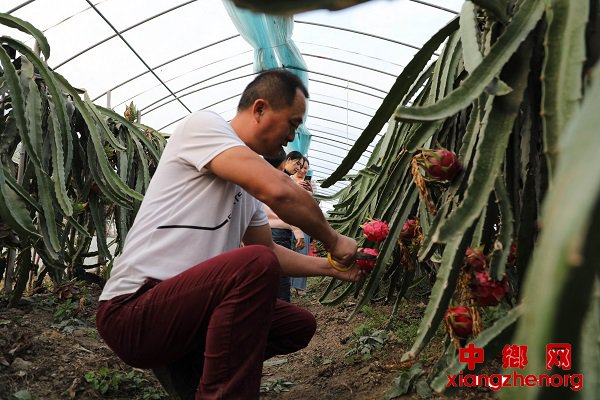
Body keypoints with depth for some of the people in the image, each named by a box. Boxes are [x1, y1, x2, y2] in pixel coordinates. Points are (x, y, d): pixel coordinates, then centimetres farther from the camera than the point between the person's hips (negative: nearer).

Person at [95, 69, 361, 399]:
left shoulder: (250, 183, 14)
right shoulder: (202, 124, -10)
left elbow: (270, 252, 22)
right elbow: (279, 191, -25)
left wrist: (331, 268, 17)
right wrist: (333, 241, -10)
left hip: (189, 303, 9)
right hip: (132, 309, -9)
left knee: (300, 325, 9)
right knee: (256, 264, -30)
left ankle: (189, 367, 11)